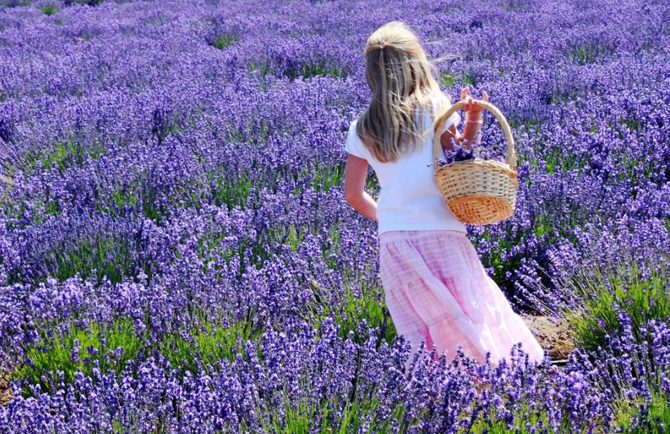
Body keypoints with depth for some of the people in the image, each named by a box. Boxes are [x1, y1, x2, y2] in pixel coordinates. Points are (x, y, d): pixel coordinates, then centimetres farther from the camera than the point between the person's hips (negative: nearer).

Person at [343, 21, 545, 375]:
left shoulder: (361, 130, 8)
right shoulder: (435, 108, -2)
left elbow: (353, 194, 11)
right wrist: (473, 118, 0)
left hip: (393, 241, 3)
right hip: (441, 236, -3)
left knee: (422, 334, 6)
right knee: (471, 322, 4)